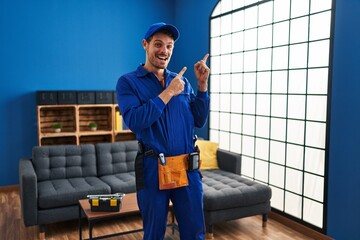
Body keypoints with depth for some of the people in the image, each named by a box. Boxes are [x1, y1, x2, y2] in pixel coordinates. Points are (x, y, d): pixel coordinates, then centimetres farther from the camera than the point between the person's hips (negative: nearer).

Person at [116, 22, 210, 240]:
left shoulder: (182, 81, 10)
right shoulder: (128, 82, -2)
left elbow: (199, 121, 6)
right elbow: (135, 122, -17)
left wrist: (202, 85, -4)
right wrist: (168, 93, -15)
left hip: (188, 168, 4)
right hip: (153, 170, -3)